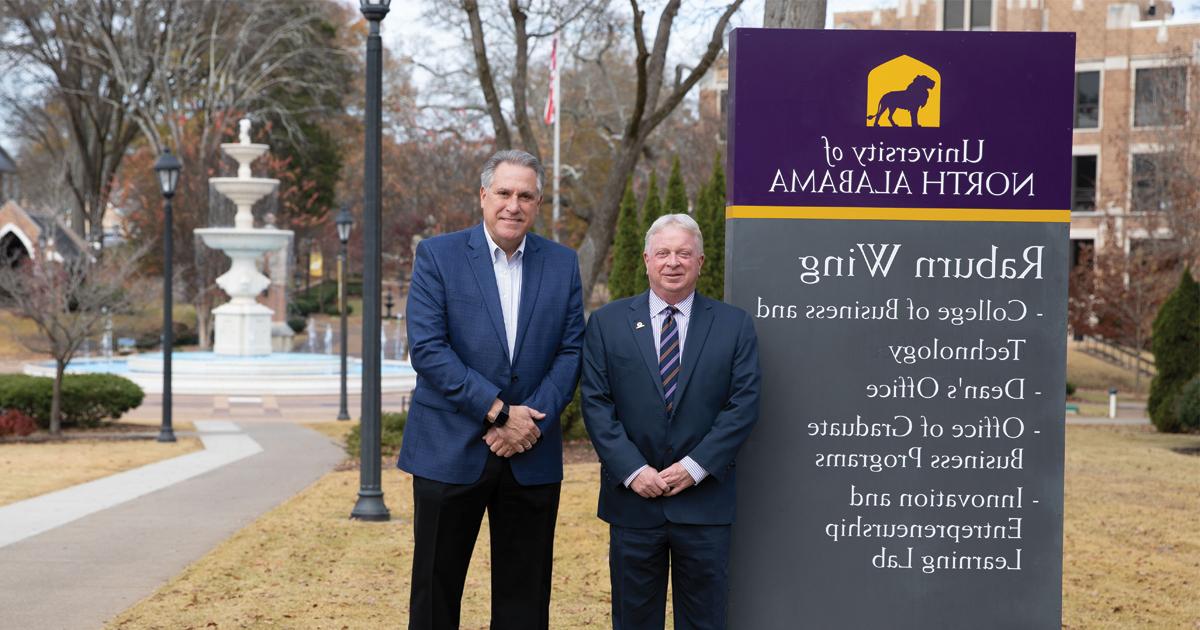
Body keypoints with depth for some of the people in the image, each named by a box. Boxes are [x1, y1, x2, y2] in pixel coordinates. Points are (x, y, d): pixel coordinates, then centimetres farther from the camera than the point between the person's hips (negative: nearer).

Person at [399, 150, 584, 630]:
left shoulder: (562, 264, 7)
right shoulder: (437, 256, -3)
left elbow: (570, 352, 3)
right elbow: (427, 349, -12)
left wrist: (532, 419, -12)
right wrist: (497, 411, -16)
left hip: (532, 458, 3)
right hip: (450, 452, -2)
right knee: (436, 590, 6)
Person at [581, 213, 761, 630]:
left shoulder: (734, 325, 4)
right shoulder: (607, 323, 4)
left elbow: (744, 404, -3)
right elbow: (596, 403, -2)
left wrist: (695, 466, -12)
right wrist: (632, 470, -12)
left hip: (704, 499, 0)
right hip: (632, 499, 0)